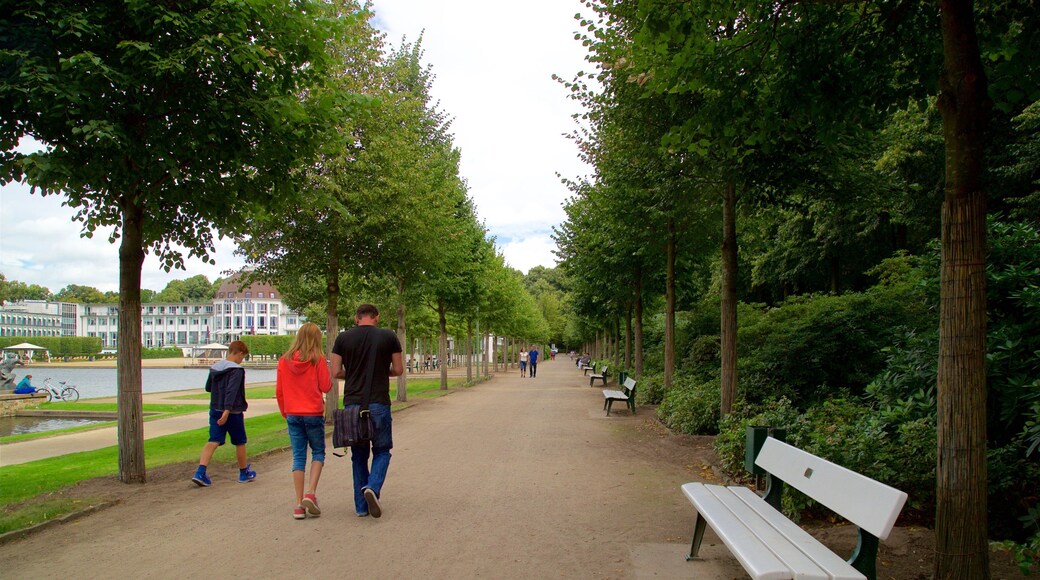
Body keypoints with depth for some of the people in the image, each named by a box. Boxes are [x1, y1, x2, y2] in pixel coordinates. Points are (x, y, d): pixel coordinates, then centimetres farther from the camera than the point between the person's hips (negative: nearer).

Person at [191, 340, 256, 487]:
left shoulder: (214, 368, 7)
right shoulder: (237, 370, -15)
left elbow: (208, 387, 19)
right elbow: (231, 392, -25)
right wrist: (227, 411, -30)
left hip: (215, 410, 6)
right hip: (233, 412, -6)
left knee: (213, 441, 0)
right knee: (240, 443, 11)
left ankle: (200, 472, -17)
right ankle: (244, 473, 25)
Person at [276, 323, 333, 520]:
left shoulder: (284, 360, 3)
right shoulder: (318, 359, -9)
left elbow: (279, 391, 7)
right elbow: (326, 387, -7)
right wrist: (326, 369, 9)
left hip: (292, 415, 3)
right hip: (313, 414, -3)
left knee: (298, 457, 8)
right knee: (318, 452, 13)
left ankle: (299, 504, 7)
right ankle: (311, 493, -4)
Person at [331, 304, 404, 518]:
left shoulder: (343, 338, 2)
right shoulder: (388, 337, -1)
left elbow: (336, 372, 0)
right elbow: (398, 370, 3)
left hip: (352, 403, 2)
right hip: (379, 404, -2)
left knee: (359, 454, 13)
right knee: (382, 450, 13)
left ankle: (361, 506, 15)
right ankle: (373, 487, -13)